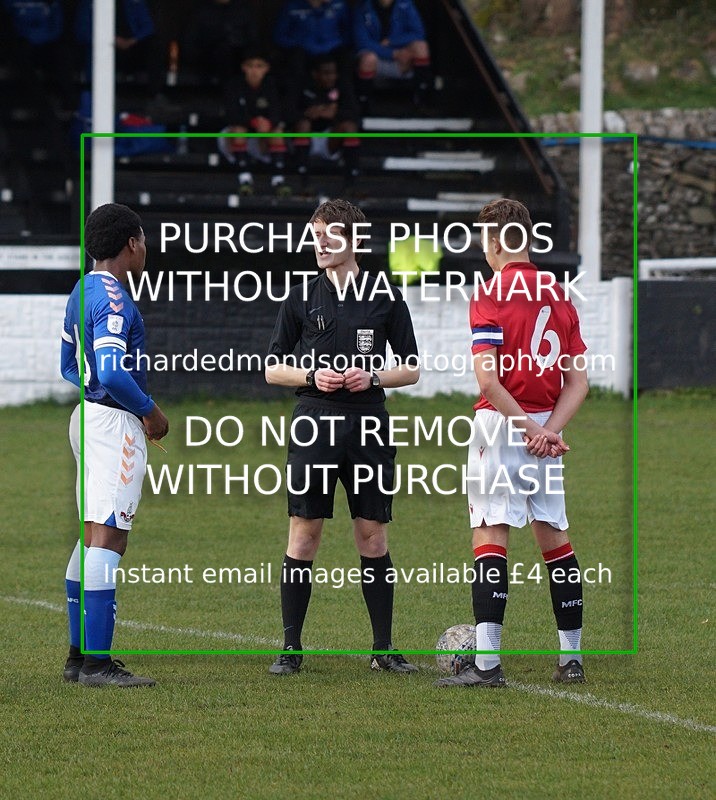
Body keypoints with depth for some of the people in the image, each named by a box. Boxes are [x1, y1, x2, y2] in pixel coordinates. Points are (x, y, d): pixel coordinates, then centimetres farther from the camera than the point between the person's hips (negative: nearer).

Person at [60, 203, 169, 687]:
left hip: (86, 416, 11)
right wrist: (150, 410, -12)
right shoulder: (114, 300, -16)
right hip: (115, 424, -11)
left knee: (92, 539, 14)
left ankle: (80, 656, 17)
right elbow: (112, 373, -26)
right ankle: (96, 662, -14)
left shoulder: (82, 293, 14)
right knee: (107, 540, -11)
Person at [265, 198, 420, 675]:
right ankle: (291, 647, 4)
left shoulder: (385, 299, 5)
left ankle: (384, 648, 9)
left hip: (369, 428, 0)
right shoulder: (301, 300, 6)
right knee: (304, 533, -2)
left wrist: (373, 376, -9)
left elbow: (412, 369, 9)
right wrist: (312, 376, -9)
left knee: (373, 535, 2)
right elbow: (273, 368, 9)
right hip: (314, 423, 0)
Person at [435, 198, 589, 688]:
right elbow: (578, 381, 5)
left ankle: (487, 662, -15)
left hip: (502, 422, -6)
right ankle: (572, 658, 17)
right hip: (547, 432, 6)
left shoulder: (492, 294, -9)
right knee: (554, 535, 13)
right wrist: (549, 428, -4)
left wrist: (529, 427, -12)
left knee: (490, 535, -8)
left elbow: (488, 377, -18)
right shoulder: (559, 297, 9)